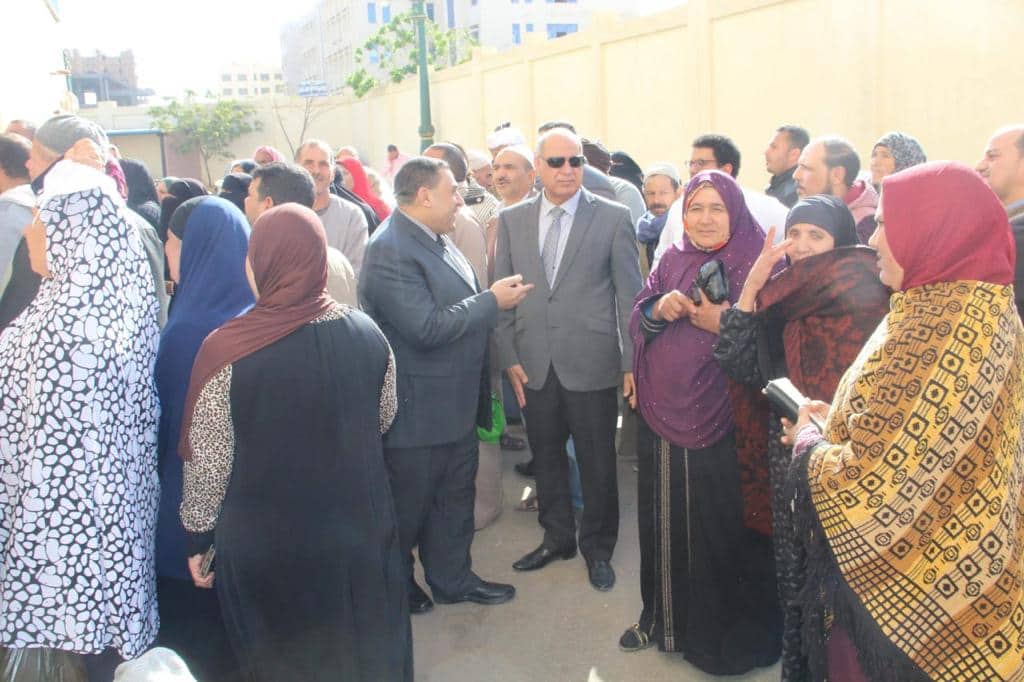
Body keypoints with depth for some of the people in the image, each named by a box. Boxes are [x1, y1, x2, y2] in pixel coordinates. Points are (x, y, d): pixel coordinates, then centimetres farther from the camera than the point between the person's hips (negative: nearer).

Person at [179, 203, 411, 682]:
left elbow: (208, 464, -13)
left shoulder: (227, 351, -21)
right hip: (361, 533, 3)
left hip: (267, 545, -3)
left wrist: (199, 537, 3)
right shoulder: (366, 333, -10)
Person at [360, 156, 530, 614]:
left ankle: (452, 578, 37)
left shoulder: (436, 240, 8)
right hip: (418, 409, -9)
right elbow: (427, 327, -30)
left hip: (456, 403, 9)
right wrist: (493, 300, -22)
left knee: (454, 496, 21)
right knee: (408, 506, 10)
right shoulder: (391, 252, -23)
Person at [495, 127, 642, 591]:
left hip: (592, 365, -2)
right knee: (545, 456, 15)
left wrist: (633, 361, -5)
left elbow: (629, 294, -2)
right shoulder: (511, 221, 6)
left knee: (597, 461, 8)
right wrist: (509, 358, 1)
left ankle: (598, 547, 28)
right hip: (533, 366, 3)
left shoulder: (613, 218, -2)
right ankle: (557, 538, 35)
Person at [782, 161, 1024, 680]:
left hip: (904, 577, -9)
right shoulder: (982, 307, 5)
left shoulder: (942, 324, -26)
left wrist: (809, 440, -7)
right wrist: (838, 420, 5)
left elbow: (877, 481, -26)